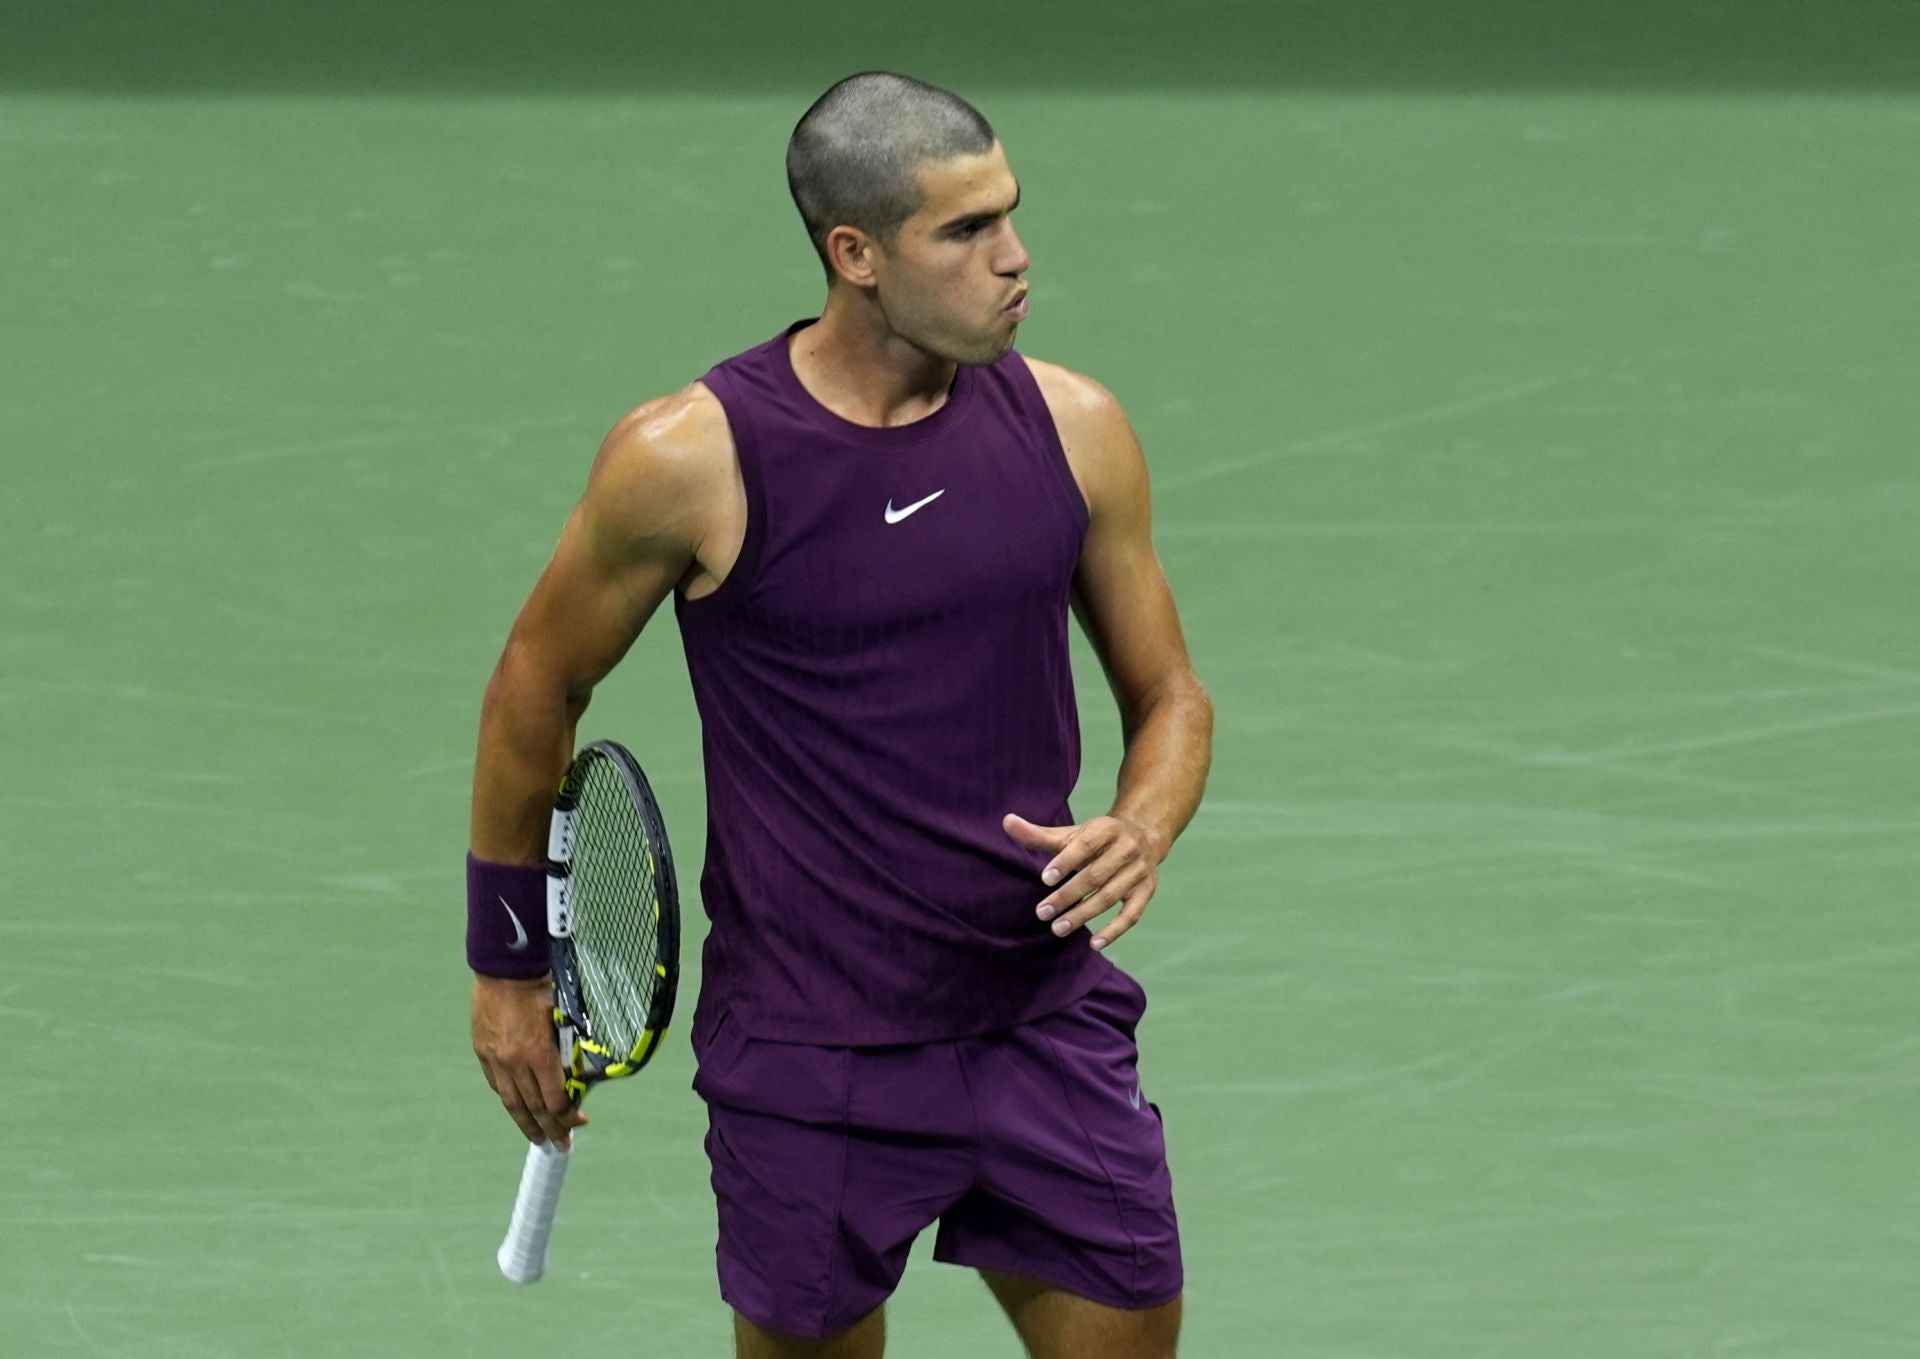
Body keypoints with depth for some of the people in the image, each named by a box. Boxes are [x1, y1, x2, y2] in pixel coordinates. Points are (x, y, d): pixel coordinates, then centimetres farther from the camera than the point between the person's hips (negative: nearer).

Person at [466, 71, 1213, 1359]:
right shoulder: (689, 458, -11)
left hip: (1048, 1032, 3)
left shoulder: (1073, 429, 0)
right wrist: (506, 967, 11)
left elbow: (1170, 695, 11)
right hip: (811, 1061, -3)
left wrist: (1143, 831, -12)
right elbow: (540, 683, 5)